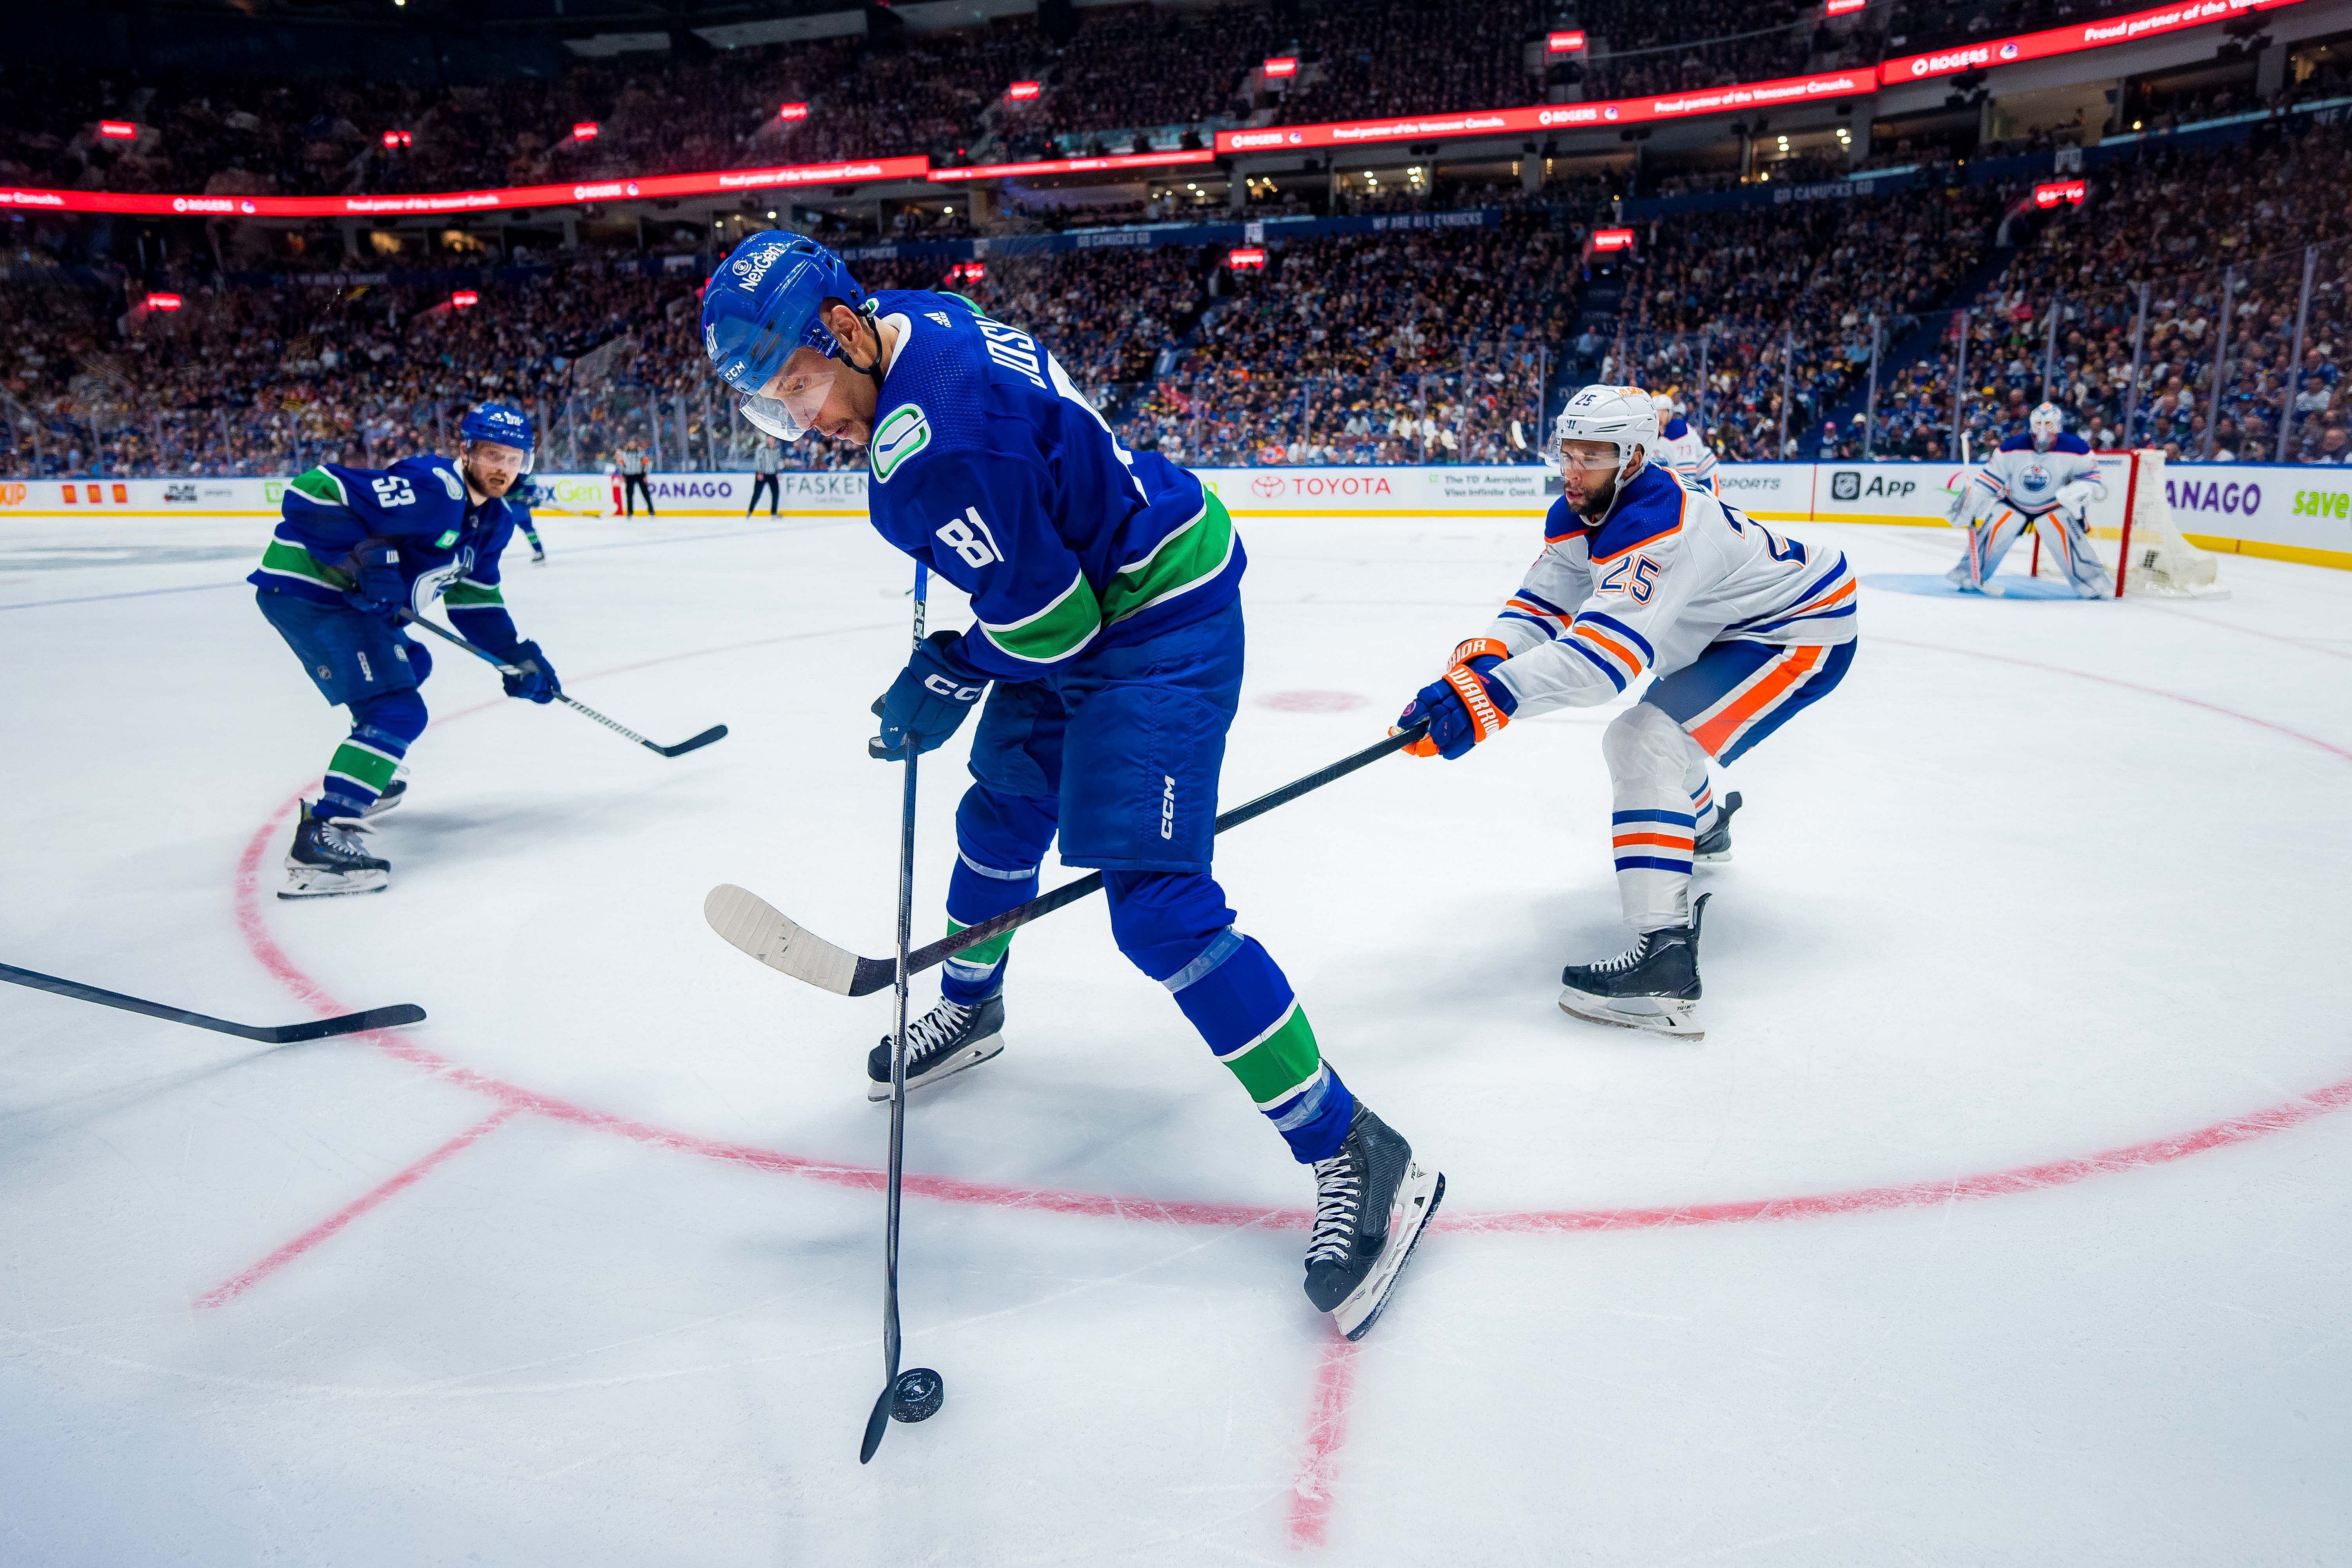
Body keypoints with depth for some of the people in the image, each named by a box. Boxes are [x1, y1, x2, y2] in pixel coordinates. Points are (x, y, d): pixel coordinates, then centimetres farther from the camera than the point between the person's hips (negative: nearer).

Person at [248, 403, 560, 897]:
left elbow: (473, 597, 17)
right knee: (398, 711, -19)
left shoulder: (494, 517, 9)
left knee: (409, 665, 31)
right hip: (305, 591, -10)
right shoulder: (430, 489, -22)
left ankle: (363, 781, 46)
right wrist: (361, 559, -31)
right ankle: (319, 838, -26)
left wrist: (515, 655, 10)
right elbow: (311, 492, -26)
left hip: (347, 596, 10)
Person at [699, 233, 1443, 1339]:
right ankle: (969, 1011, 49)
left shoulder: (928, 444, -28)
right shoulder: (924, 323, 3)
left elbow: (1046, 618, -23)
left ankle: (1356, 1154, -9)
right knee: (1003, 813, 23)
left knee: (1156, 905, -17)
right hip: (1091, 594, 11)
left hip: (1159, 625, -11)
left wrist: (950, 678, -7)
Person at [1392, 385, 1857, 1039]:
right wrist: (1482, 657, -29)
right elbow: (1543, 599, -7)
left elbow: (1607, 649, -45)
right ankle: (1705, 828, 58)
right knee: (1643, 734, 27)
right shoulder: (1580, 514, -4)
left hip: (1802, 631, -10)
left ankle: (1666, 960, -33)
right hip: (1729, 627, 10)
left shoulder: (1660, 526, -34)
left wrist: (1488, 696, -56)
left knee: (1643, 743, -27)